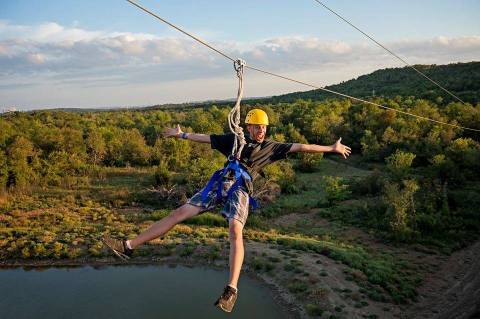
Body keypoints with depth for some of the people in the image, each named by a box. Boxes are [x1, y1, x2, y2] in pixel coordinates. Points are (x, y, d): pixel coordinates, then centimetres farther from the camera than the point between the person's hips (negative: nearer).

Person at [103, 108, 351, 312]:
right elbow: (206, 138, 27)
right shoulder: (234, 139, 21)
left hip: (240, 189, -2)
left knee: (235, 230, -31)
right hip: (220, 183, 3)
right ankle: (128, 246, -4)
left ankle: (232, 289, -34)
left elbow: (300, 147, 14)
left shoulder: (270, 147, 16)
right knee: (180, 212, -7)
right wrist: (181, 134, 31)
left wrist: (332, 148, 13)